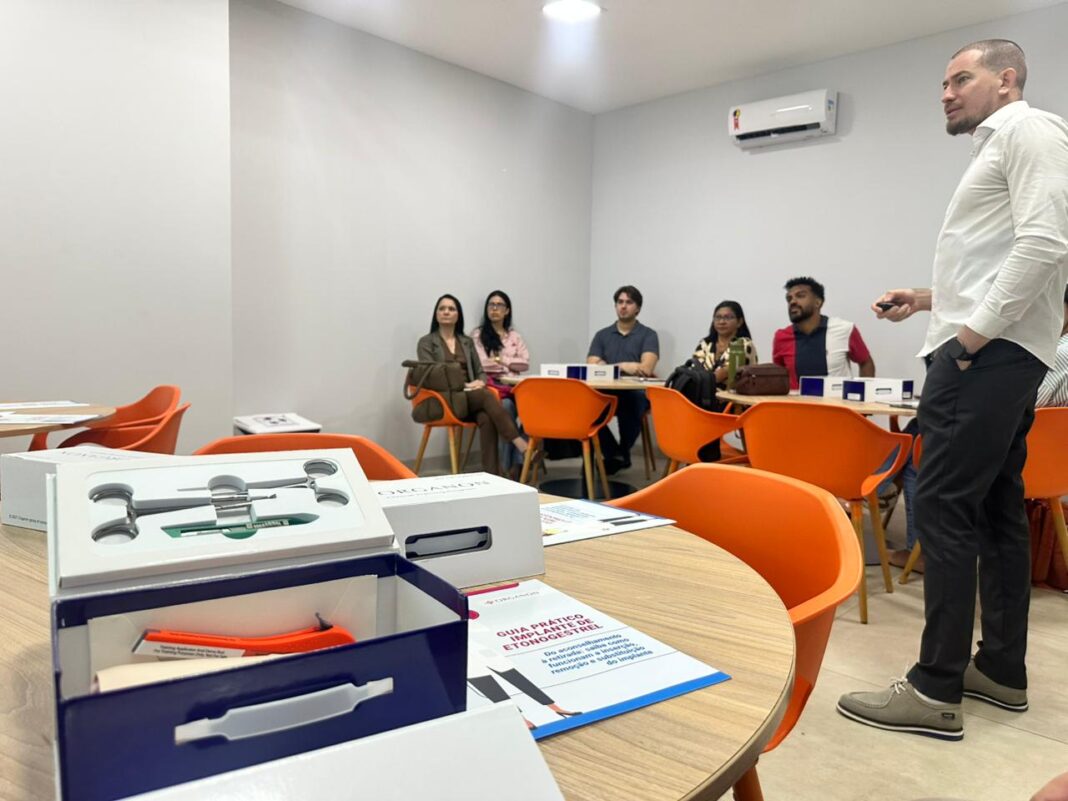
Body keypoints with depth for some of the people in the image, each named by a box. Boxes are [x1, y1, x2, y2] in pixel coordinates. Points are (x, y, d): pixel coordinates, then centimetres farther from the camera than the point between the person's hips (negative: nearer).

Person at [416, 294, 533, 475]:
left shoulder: (467, 342, 21)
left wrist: (480, 382, -9)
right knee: (487, 396, -34)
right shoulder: (426, 342, 6)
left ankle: (492, 474, -40)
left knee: (486, 419, -33)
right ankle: (520, 444, -39)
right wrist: (462, 385, -18)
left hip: (472, 396, 4)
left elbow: (480, 372, 17)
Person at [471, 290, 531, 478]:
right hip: (491, 385, -3)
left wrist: (501, 360, -2)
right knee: (507, 405, -36)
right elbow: (481, 364, -4)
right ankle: (506, 466, -30)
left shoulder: (514, 336, 21)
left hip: (513, 385, 3)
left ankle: (517, 463, -30)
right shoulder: (478, 335, 10)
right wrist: (511, 363, 2)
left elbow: (525, 364, 9)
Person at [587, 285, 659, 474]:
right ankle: (613, 454, -10)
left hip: (636, 392, -2)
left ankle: (623, 452, -9)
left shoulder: (648, 335, 7)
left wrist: (610, 366, -8)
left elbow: (646, 368, -9)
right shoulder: (602, 335, 16)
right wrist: (624, 366, -10)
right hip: (606, 392, 2)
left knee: (630, 400, -38)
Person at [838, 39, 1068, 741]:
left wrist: (977, 329, -19)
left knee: (944, 509, -12)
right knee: (997, 510, 11)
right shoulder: (1000, 149, 25)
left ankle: (936, 691, -7)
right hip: (996, 351, 11)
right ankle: (1002, 669, 20)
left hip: (989, 351, -11)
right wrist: (931, 299, 18)